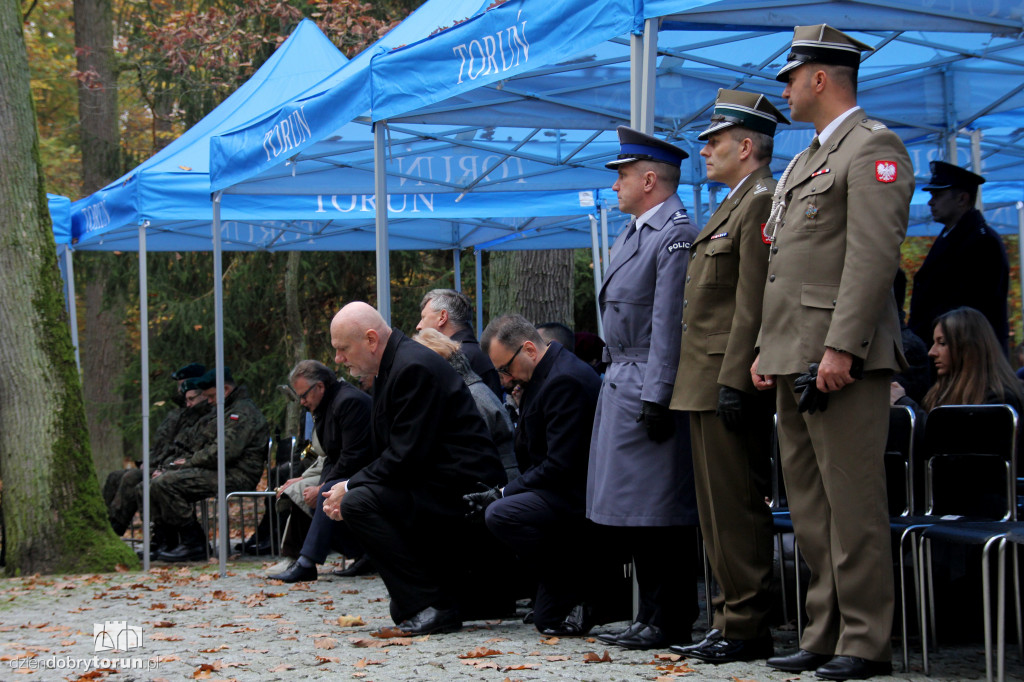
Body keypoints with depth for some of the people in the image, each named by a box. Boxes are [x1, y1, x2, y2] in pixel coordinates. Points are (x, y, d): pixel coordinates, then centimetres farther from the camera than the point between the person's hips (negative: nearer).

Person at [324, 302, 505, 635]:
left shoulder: (414, 367, -17)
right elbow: (390, 455, 16)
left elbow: (406, 457, -21)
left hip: (462, 491, -11)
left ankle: (432, 606, -16)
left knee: (359, 503, -21)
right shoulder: (393, 365, 16)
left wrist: (350, 488, -12)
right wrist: (348, 489, 2)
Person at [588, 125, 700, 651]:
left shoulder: (676, 236, -14)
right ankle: (652, 616, 19)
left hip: (648, 389, -10)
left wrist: (657, 398, -22)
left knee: (657, 511, -6)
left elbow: (670, 323, -19)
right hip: (620, 386, 10)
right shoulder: (631, 234, 18)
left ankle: (670, 622, 1)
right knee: (622, 511, 12)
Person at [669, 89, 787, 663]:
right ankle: (733, 621, 18)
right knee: (720, 509, 12)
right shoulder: (737, 204, 21)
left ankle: (748, 629, -3)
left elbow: (754, 304, -20)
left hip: (730, 384, -11)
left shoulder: (762, 202, -12)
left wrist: (733, 380, -23)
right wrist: (720, 379, 19)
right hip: (710, 384, 11)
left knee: (737, 507, -7)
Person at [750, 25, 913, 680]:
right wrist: (767, 350, 17)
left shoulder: (873, 147, -8)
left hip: (843, 361, -10)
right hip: (795, 360, 10)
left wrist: (839, 348, -22)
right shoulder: (804, 162, 22)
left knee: (853, 503, -7)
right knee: (811, 509, 11)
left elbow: (874, 256, -17)